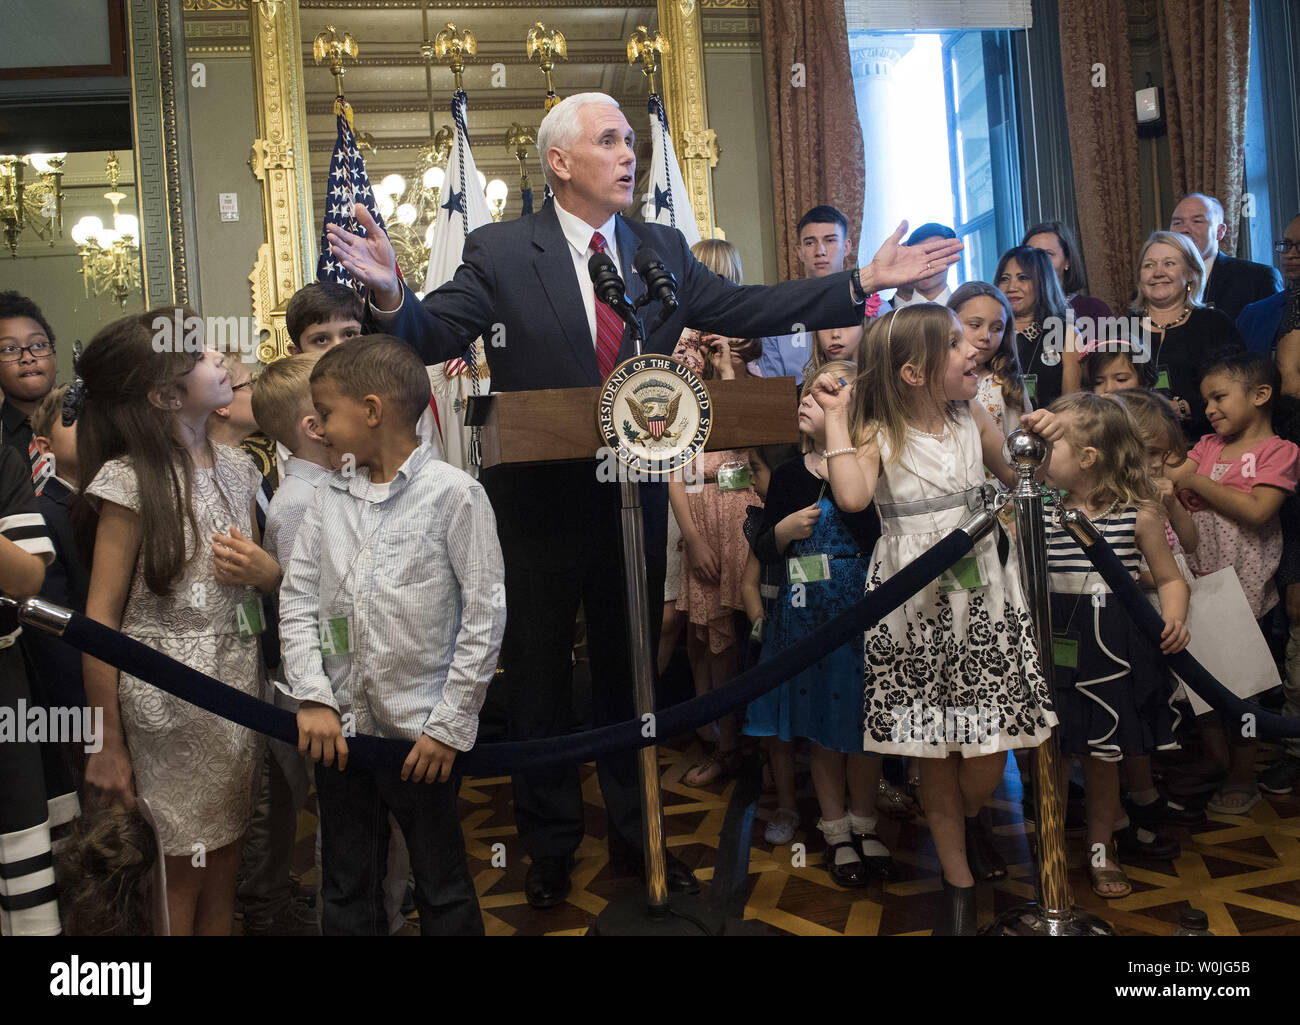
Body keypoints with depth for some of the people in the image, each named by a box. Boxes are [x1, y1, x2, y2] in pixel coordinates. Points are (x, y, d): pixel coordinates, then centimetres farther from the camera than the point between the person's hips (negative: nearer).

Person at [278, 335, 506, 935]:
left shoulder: (454, 493, -10)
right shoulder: (329, 498, 6)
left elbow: (484, 617, -10)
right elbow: (297, 600, 7)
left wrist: (450, 727, -11)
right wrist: (313, 698, -5)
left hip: (423, 735, -5)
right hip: (338, 728, 5)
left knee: (442, 889, 9)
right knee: (346, 892, 17)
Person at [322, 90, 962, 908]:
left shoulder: (663, 249, 6)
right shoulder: (500, 253, -6)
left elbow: (747, 310, 1)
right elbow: (435, 336, -14)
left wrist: (864, 282, -5)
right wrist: (392, 294, -37)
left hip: (638, 497, 3)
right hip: (541, 501, -3)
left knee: (631, 670, 16)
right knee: (540, 678, 11)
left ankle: (637, 835, 35)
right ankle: (551, 846, 32)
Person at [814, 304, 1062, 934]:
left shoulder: (971, 419, 4)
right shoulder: (878, 434, -8)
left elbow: (1019, 478, 20)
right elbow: (852, 496, -28)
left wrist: (1038, 440, 0)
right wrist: (836, 415, -19)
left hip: (980, 596, 3)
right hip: (915, 605, -3)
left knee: (987, 753, 3)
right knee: (936, 753, 7)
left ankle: (967, 819, 39)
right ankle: (958, 881, 27)